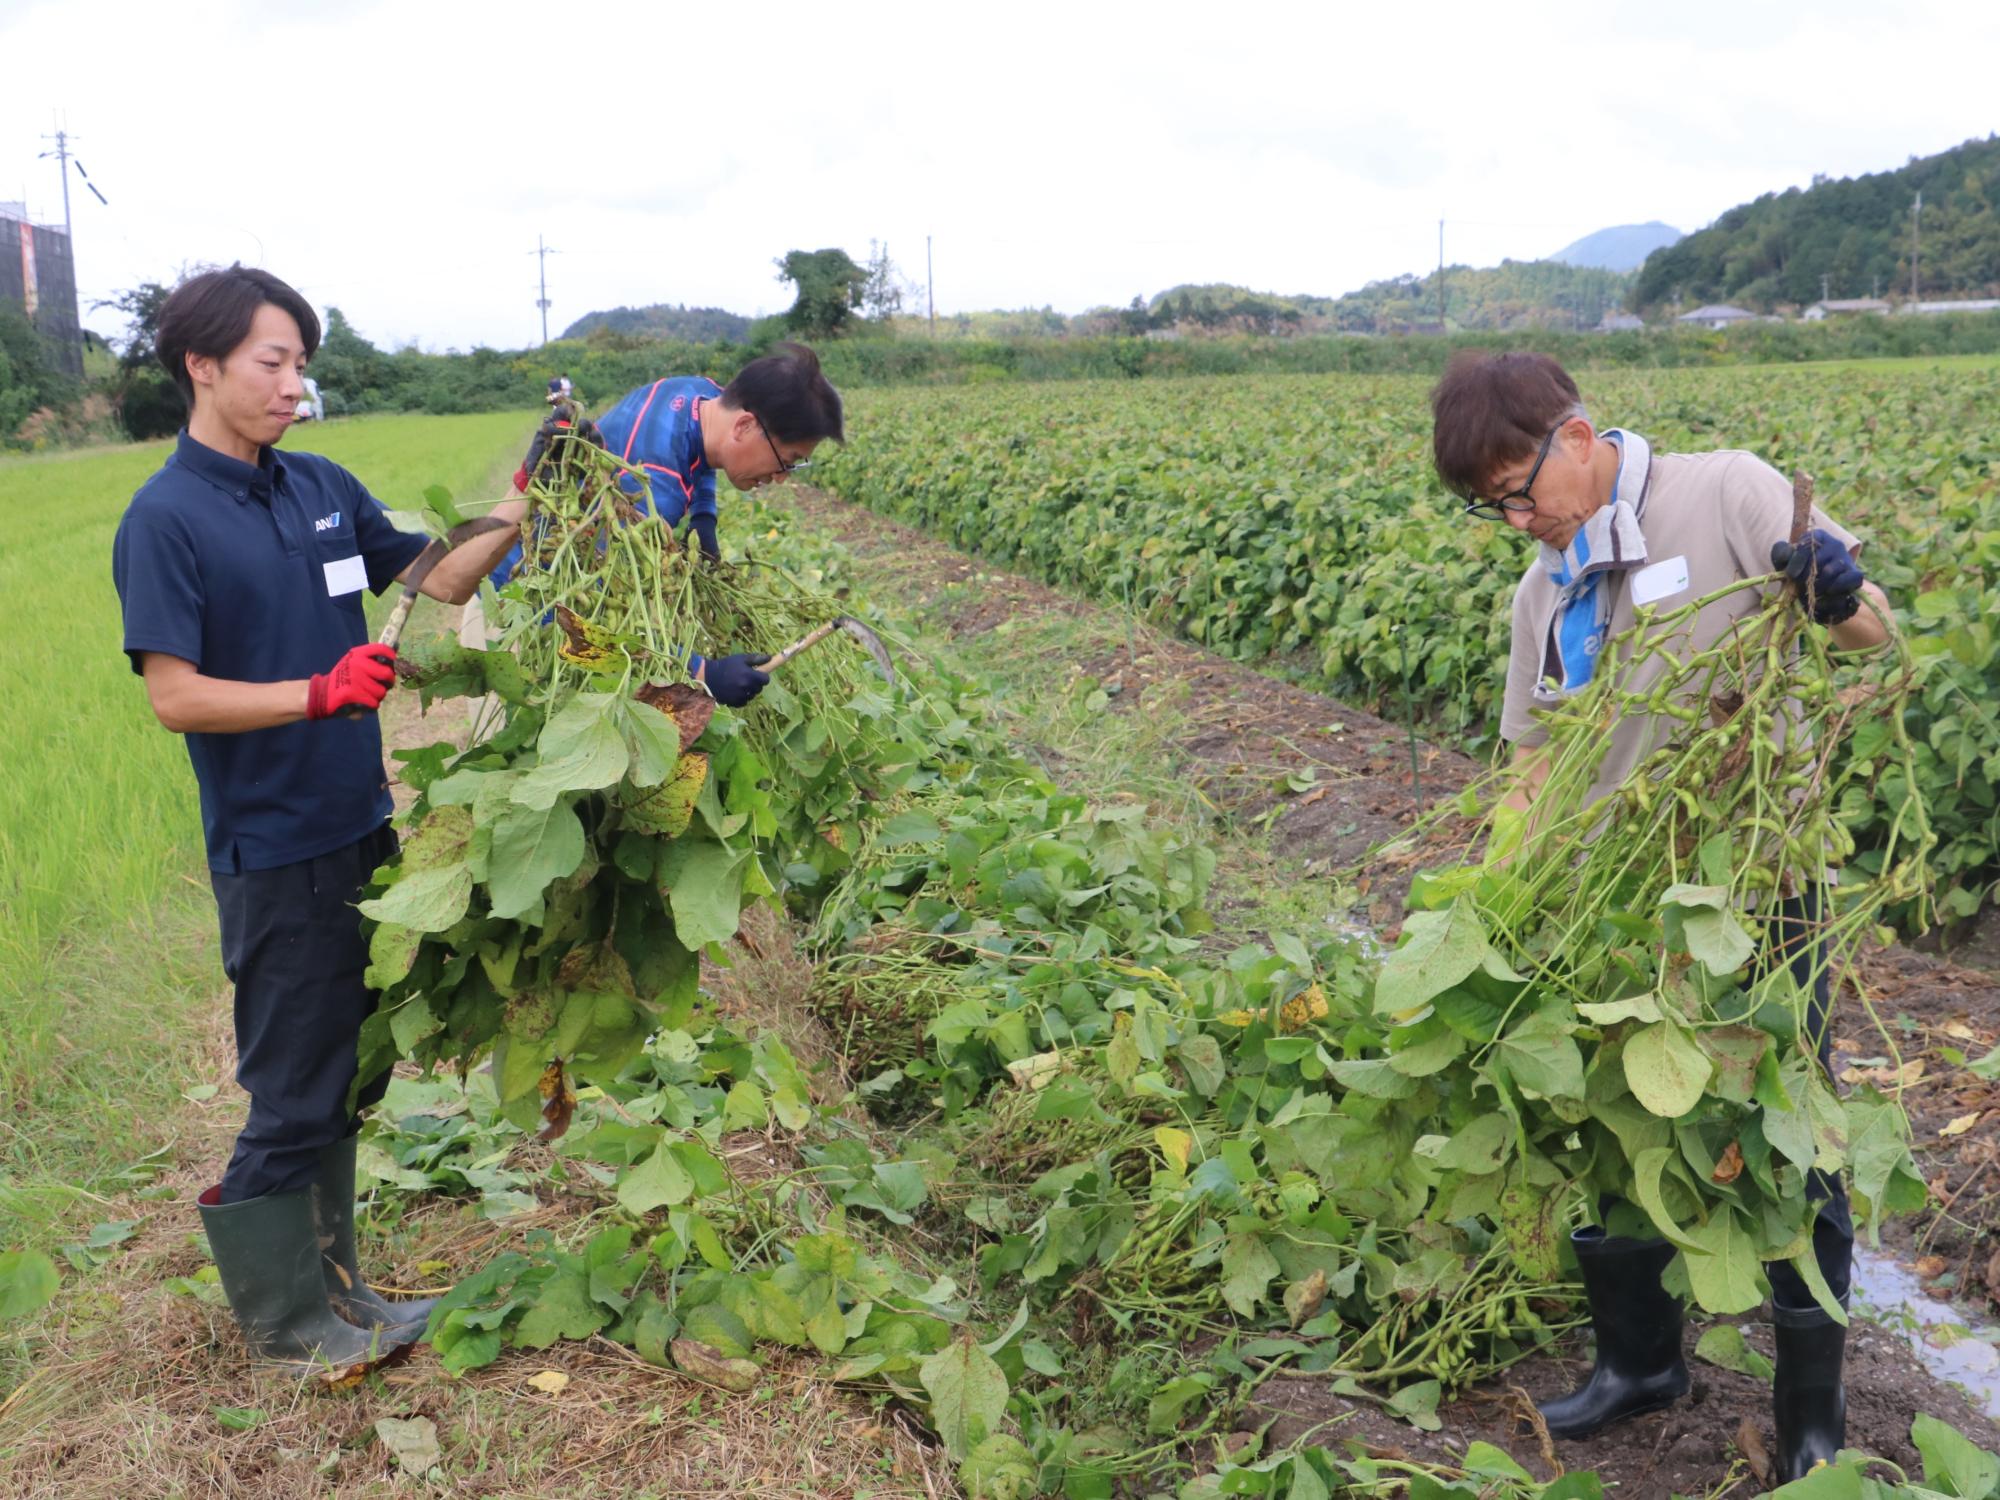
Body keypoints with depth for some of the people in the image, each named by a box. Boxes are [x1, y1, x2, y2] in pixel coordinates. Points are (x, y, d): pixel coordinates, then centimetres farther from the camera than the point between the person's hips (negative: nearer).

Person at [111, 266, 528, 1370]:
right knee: (294, 1092, 3)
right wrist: (320, 692, -28)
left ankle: (328, 1285, 33)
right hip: (274, 852, -7)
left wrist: (521, 512, 0)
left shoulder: (322, 489, 8)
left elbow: (434, 580, 14)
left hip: (360, 826, 7)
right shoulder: (166, 520, -12)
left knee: (350, 1073, 17)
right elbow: (175, 697, -17)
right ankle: (283, 1321, 22)